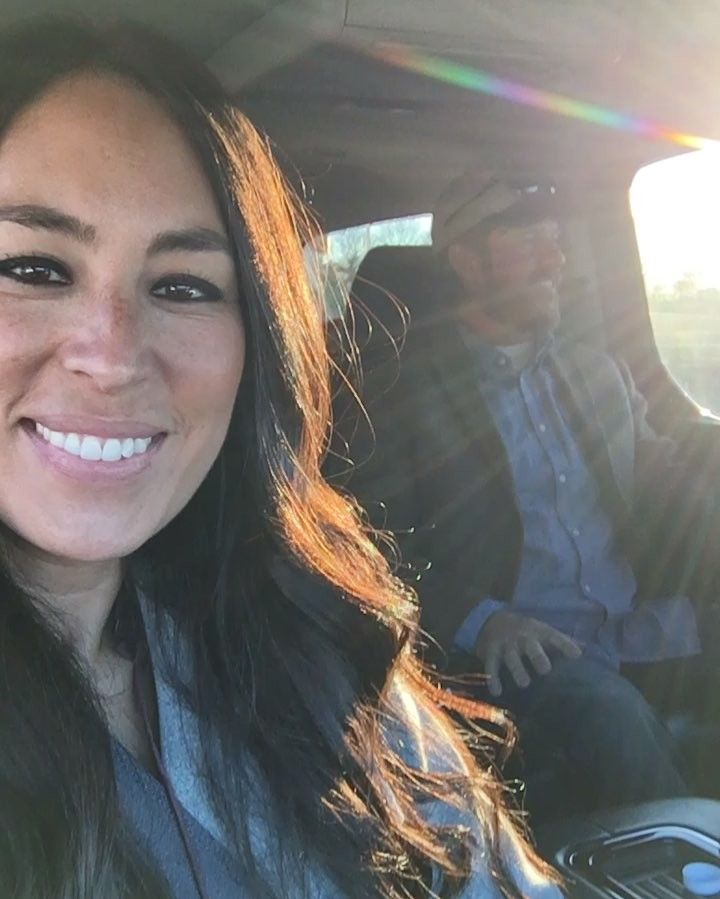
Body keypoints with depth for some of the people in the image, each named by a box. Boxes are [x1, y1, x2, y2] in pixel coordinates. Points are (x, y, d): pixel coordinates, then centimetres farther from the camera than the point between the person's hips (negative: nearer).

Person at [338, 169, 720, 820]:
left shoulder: (597, 370, 20)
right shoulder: (400, 392, 2)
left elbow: (667, 484, 19)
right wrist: (481, 620, -20)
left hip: (648, 628, 5)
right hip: (515, 648, -5)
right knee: (606, 712, -34)